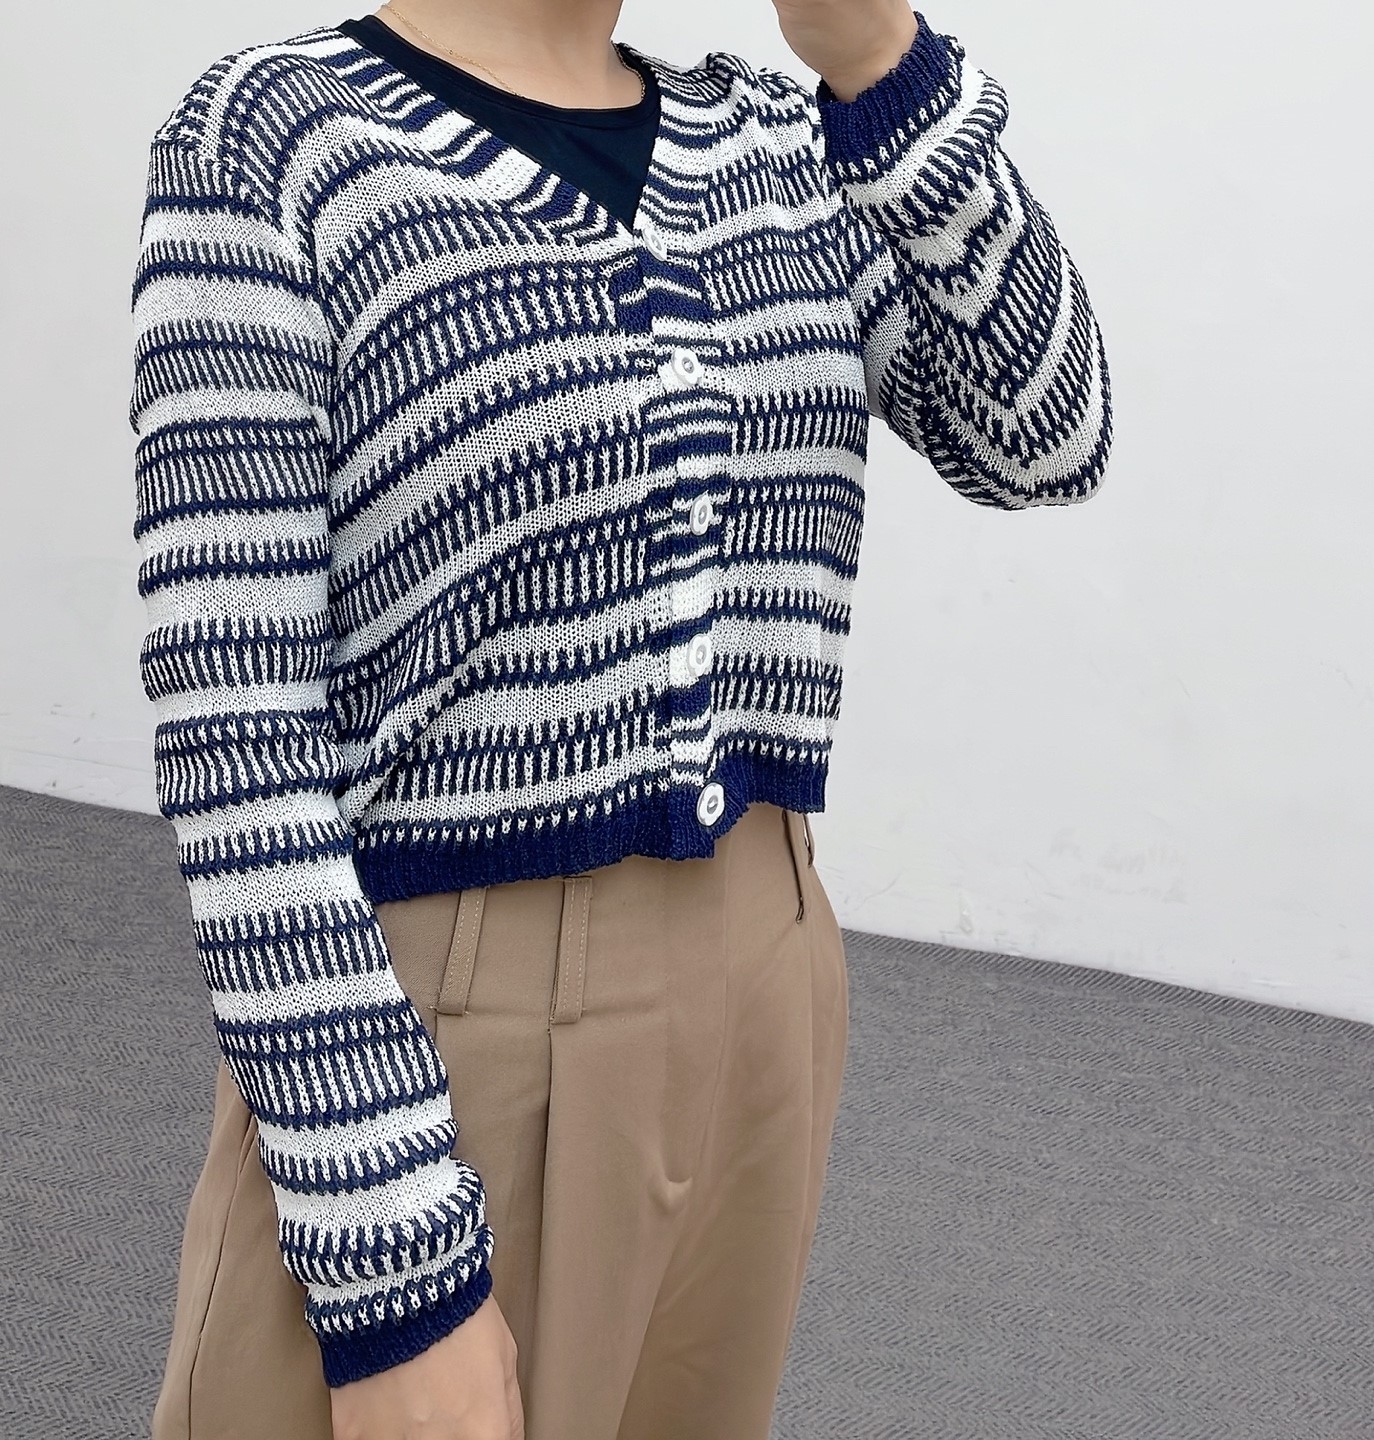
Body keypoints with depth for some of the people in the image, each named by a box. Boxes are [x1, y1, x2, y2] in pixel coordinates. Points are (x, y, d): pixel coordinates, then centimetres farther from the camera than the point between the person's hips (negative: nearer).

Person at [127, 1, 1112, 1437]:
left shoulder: (775, 141, 7)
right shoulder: (272, 138, -12)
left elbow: (1046, 441, 0)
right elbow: (233, 723, -17)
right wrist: (391, 1264, -19)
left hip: (760, 1002, 6)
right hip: (433, 1035, -5)